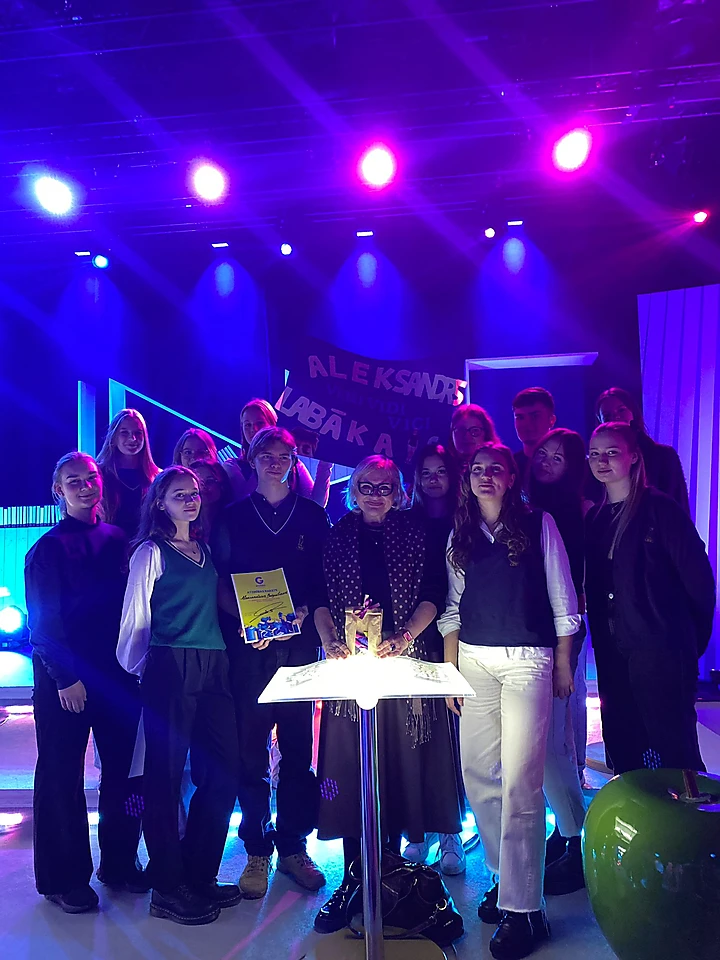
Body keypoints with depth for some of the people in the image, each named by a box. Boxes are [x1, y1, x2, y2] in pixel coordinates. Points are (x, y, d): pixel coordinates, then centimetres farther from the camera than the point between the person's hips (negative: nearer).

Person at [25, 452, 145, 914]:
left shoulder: (117, 540, 7)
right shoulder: (48, 548, -5)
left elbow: (130, 604, 9)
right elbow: (43, 620, -8)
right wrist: (66, 678, -12)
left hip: (118, 672, 4)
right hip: (64, 679, -4)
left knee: (123, 768, 10)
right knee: (62, 775, 8)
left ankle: (120, 862, 28)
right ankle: (65, 877, 23)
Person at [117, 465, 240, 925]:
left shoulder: (206, 551, 16)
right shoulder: (152, 552, -4)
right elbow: (135, 620, 0)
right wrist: (134, 669, 7)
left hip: (214, 668, 6)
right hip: (170, 671, -6)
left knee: (224, 771, 6)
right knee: (166, 775, 2)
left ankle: (201, 876, 24)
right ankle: (169, 889, 18)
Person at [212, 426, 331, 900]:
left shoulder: (313, 515, 10)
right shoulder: (234, 516, 9)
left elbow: (328, 580, 8)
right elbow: (220, 582, 6)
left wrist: (306, 611, -9)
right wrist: (247, 620, -9)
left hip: (300, 643, 1)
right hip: (250, 647, 0)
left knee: (299, 748, 6)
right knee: (252, 750, 3)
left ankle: (294, 846, 21)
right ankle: (258, 851, 18)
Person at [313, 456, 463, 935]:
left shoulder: (416, 531, 5)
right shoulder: (337, 535, 8)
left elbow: (432, 593, -1)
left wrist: (405, 636, -14)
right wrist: (331, 640, -11)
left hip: (404, 659, 0)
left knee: (400, 764, 5)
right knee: (350, 765, 2)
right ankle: (353, 877, 13)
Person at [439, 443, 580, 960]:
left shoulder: (539, 524, 1)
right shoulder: (460, 536, 11)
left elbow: (562, 599, 3)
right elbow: (453, 608, 12)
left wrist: (564, 665, 1)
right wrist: (450, 672, 7)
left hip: (527, 660, -4)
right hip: (473, 661, 4)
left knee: (519, 781, -5)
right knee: (478, 776, 7)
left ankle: (523, 908, 7)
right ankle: (506, 876, 27)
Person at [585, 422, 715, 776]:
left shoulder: (659, 508, -6)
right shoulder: (595, 518, 11)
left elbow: (698, 576, -7)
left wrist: (693, 638, -3)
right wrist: (600, 641, 8)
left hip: (660, 650, -6)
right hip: (612, 654, 6)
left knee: (674, 748, 1)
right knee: (621, 751, 13)